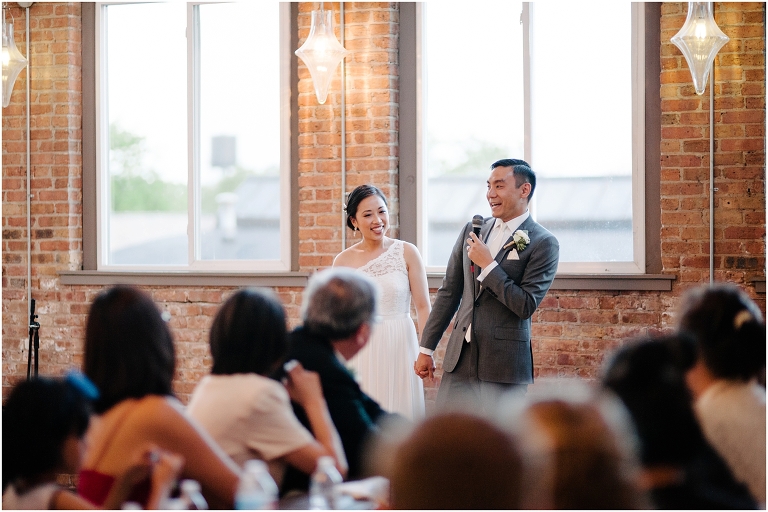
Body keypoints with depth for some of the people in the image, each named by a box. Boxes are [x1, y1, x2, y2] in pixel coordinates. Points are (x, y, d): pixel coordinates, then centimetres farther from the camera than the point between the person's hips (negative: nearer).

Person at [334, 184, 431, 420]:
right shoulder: (343, 261, 1)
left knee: (400, 415, 3)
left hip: (399, 347, -1)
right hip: (359, 352, 1)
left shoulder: (407, 253, -2)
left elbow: (423, 306, -4)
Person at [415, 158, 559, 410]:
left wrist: (487, 265, -15)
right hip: (460, 359, 5)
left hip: (504, 363, -5)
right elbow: (449, 291, 14)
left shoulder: (543, 243, -6)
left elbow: (526, 306, -14)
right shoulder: (472, 230, 10)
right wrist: (426, 348, 14)